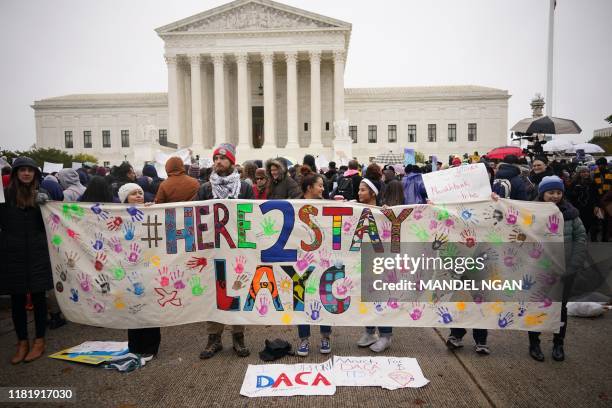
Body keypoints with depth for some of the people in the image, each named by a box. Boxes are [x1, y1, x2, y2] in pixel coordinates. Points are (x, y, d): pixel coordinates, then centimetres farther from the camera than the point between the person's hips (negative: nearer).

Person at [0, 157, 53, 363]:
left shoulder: (41, 194, 3)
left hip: (37, 253, 0)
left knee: (38, 296, 7)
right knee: (17, 299, 9)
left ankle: (39, 341, 19)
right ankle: (22, 342, 23)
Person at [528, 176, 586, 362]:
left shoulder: (569, 212, -1)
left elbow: (580, 236, 2)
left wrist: (575, 263, -5)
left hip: (564, 271, 3)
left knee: (560, 307, 15)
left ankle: (558, 345, 32)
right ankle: (534, 344, 26)